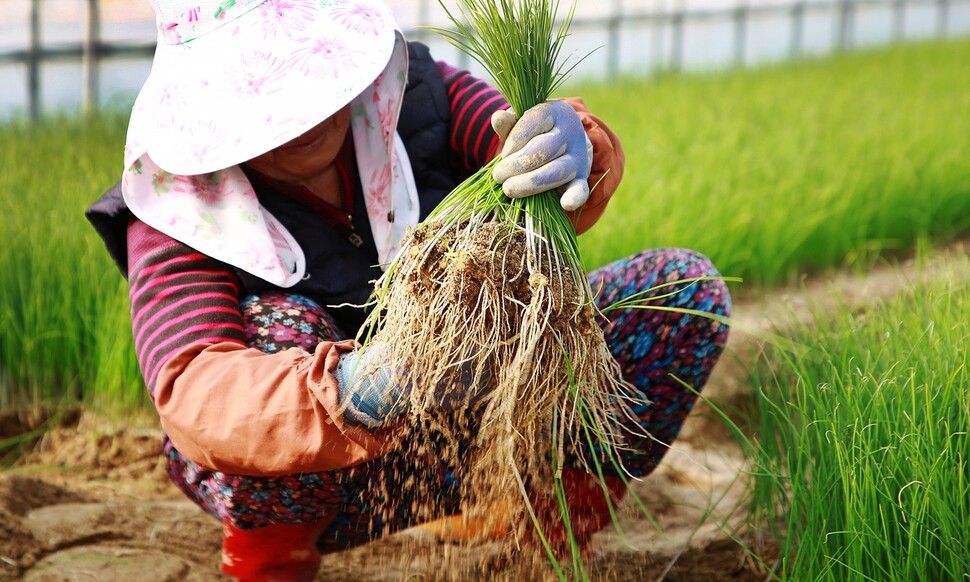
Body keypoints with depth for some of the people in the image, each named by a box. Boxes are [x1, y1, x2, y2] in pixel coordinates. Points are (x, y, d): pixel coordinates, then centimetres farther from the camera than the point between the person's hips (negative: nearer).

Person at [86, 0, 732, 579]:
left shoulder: (414, 95, -12)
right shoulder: (177, 211, -22)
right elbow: (193, 396, -38)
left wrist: (575, 148, -52)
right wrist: (351, 394, -58)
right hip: (319, 480, -3)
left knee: (685, 290, -12)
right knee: (279, 329, -37)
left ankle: (563, 513, 5)